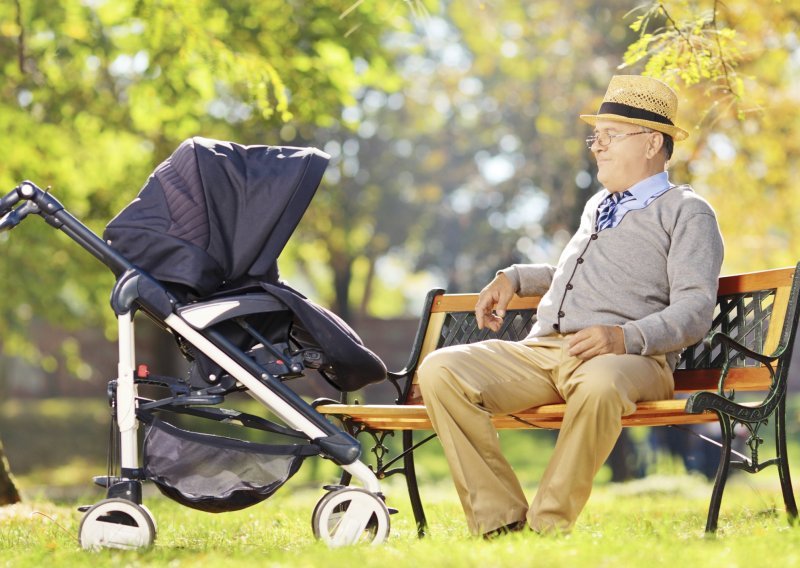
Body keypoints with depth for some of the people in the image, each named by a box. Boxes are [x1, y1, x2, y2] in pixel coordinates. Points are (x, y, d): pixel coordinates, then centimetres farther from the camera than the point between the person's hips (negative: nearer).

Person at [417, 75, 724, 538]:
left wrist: (625, 337, -22)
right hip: (542, 351, 7)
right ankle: (500, 520, -23)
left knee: (598, 384, -44)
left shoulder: (687, 212, 8)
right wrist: (514, 278, 33)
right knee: (440, 370, -19)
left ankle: (549, 525, -32)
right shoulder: (598, 206, 33)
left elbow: (695, 312, -5)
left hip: (629, 358, -7)